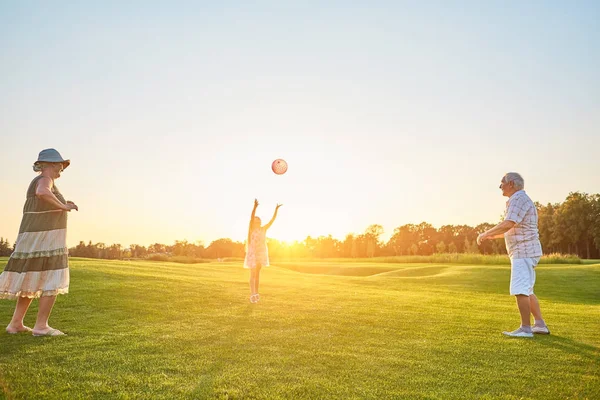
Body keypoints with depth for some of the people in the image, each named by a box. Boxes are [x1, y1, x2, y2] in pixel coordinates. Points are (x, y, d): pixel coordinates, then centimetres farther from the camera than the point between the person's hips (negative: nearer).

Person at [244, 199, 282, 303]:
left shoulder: (263, 229, 5)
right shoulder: (251, 229, -8)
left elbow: (272, 220, 0)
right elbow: (251, 218, -24)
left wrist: (276, 209, -8)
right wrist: (255, 207, -36)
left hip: (260, 254, 5)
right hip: (252, 253, -5)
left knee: (257, 274, 12)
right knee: (253, 275, -7)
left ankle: (256, 293, 20)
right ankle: (252, 294, -8)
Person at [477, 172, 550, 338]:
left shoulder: (519, 198, -13)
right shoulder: (519, 199, 20)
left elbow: (508, 224, -25)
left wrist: (486, 233, -15)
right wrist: (493, 235, 21)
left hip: (524, 252, -11)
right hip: (523, 252, 11)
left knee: (520, 290, -11)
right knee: (526, 291, 15)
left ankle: (525, 329, -9)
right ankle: (540, 325, 20)